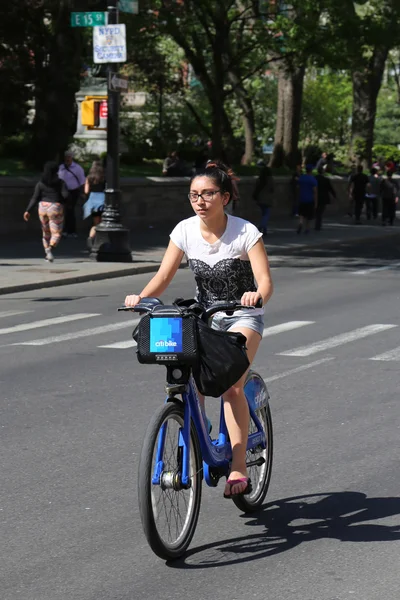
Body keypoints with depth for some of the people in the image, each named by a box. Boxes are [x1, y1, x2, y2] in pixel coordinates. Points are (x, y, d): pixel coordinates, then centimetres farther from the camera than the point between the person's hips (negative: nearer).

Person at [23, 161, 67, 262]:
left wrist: (28, 211, -8)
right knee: (56, 234, -1)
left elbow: (35, 198, -6)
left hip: (43, 208, 4)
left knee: (46, 232, 20)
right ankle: (50, 249, -27)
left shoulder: (40, 183, 1)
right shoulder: (59, 182, -5)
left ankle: (47, 253, 21)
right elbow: (65, 195, -14)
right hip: (56, 209, -3)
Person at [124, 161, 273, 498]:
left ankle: (239, 469, -23)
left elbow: (266, 281, -23)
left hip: (243, 316, -4)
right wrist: (142, 297, -28)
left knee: (231, 383, -24)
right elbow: (165, 275, -8)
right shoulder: (185, 231, -7)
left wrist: (257, 295, -46)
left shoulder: (245, 232, -17)